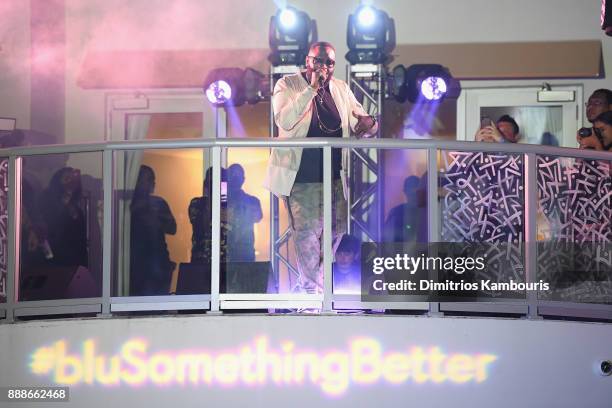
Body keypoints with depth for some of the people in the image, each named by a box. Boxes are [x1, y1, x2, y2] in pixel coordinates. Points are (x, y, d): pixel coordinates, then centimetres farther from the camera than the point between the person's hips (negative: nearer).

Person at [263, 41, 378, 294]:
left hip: (335, 178, 5)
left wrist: (368, 123, -13)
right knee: (306, 233, -8)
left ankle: (309, 283, 25)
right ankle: (312, 291, -1)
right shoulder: (287, 85, -2)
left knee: (335, 230, 8)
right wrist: (311, 89, -23)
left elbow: (363, 126, 13)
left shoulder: (341, 89, 12)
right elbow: (284, 121, -19)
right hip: (302, 180, -5)